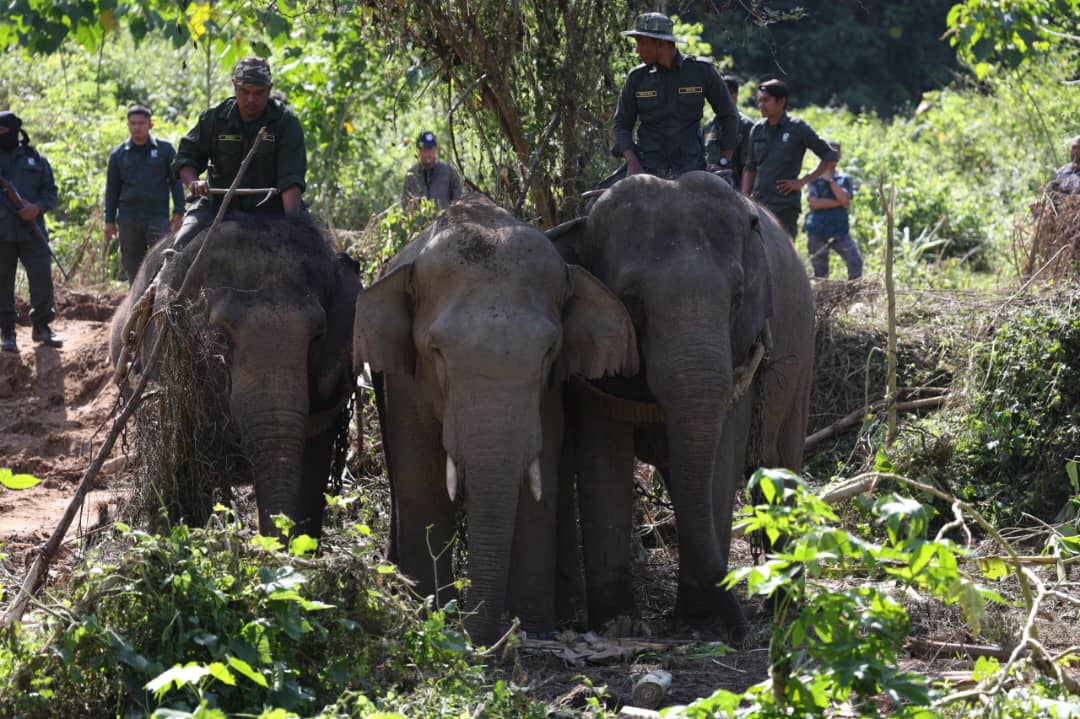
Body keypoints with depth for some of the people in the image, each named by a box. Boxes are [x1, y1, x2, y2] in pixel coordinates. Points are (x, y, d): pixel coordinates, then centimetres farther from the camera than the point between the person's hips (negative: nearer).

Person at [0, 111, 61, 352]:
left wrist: (38, 207, -11)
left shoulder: (36, 160, 11)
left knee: (42, 276, -5)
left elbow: (51, 192, 9)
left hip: (31, 231, 1)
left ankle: (41, 327, 9)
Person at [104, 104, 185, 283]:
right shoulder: (118, 154, 9)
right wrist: (109, 220, 8)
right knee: (133, 268, 6)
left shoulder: (165, 150, 4)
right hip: (129, 220, 2)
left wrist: (178, 212, -1)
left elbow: (175, 181, 6)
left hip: (158, 217, -2)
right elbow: (112, 189, 13)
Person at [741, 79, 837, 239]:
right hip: (758, 205, 5)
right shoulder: (758, 129, 10)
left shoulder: (797, 128, -4)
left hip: (785, 207, -5)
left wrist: (803, 181, -6)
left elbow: (830, 158, 0)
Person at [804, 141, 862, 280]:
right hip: (817, 231, -1)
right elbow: (814, 203, -8)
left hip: (840, 231, 1)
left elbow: (845, 200, -8)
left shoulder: (844, 179, 11)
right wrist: (838, 203, -7)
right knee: (820, 273, 2)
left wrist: (830, 180, -4)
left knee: (855, 261, -18)